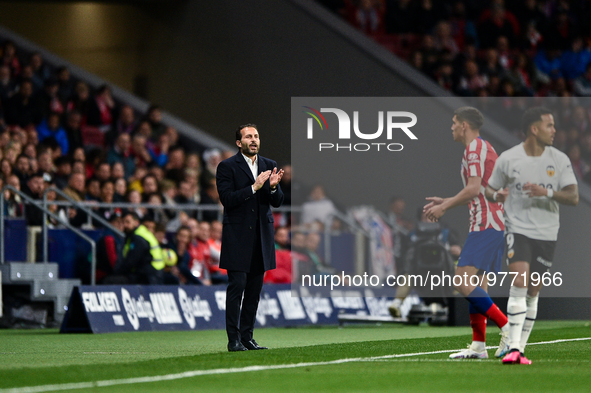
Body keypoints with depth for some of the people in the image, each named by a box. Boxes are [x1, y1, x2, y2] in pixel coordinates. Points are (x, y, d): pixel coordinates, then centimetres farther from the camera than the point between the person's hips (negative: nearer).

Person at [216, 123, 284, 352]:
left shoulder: (269, 166, 12)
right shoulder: (227, 167, -3)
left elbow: (277, 202, 9)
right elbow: (227, 199, -14)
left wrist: (273, 187, -13)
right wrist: (254, 187, -21)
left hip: (261, 236, 5)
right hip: (237, 236, -5)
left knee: (255, 290, 7)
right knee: (237, 287, -8)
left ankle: (247, 337, 13)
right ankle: (234, 340, -7)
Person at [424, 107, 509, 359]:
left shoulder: (474, 148, -9)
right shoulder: (484, 148, 23)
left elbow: (474, 188, -20)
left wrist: (444, 207, -12)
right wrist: (444, 201, 27)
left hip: (485, 226, -10)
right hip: (491, 223, 10)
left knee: (463, 282, -17)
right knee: (476, 284, 8)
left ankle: (508, 327, -20)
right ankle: (478, 346, 6)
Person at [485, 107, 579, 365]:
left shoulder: (560, 160, 2)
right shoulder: (508, 159, -2)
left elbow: (573, 197, -4)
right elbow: (490, 189, 11)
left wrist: (547, 192, -21)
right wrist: (496, 195, -14)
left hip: (547, 234, 3)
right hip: (518, 229, -3)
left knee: (533, 292, 6)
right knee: (519, 283, -20)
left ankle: (520, 349, 16)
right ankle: (513, 348, -23)